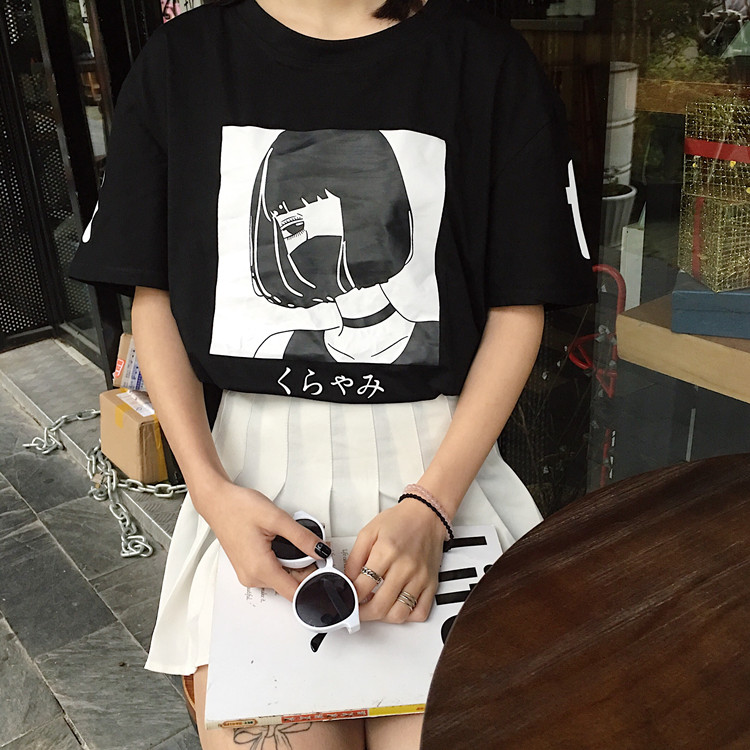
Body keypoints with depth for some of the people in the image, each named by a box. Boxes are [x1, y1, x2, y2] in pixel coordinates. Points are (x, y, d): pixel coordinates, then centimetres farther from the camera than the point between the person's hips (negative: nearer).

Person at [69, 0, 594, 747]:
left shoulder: (487, 60, 0)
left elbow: (519, 307, 0)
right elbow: (152, 295, 6)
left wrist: (431, 506, -10)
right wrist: (212, 491, -6)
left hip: (441, 456, 0)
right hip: (254, 462, 1)